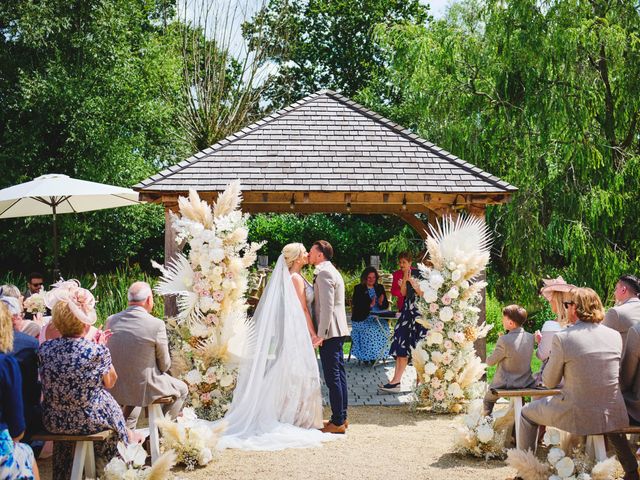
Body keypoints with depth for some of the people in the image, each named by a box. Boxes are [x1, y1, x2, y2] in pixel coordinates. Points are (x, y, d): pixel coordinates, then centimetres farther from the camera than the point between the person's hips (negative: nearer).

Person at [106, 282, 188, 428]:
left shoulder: (111, 320, -3)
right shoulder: (156, 324, -17)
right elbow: (164, 365, -7)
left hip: (115, 389, 5)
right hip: (144, 388, -5)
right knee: (182, 390, 23)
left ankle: (128, 428, 34)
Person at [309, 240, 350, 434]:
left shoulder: (324, 273, -14)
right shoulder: (331, 271, 19)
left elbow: (327, 306, -20)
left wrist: (321, 334, -19)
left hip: (330, 332, -11)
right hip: (338, 331, 11)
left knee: (333, 377, -7)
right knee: (339, 375, 13)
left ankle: (337, 422, -5)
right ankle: (341, 417, 19)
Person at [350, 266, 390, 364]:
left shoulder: (380, 288, 16)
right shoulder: (358, 289, 5)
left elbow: (386, 305, 13)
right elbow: (356, 305, -6)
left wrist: (381, 303, -9)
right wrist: (370, 305, -18)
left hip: (378, 318, 3)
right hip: (362, 318, -3)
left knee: (384, 327, -26)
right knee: (370, 329, -31)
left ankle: (377, 354, -19)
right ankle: (366, 356, -22)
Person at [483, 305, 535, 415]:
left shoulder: (504, 340, -24)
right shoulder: (530, 338, -5)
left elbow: (490, 362, -14)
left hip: (505, 385, -5)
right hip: (526, 384, 6)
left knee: (488, 400, 24)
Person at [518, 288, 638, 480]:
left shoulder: (562, 338, -13)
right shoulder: (615, 336, 1)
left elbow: (550, 382, -3)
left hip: (578, 416, -4)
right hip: (613, 416, 5)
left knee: (527, 413, 20)